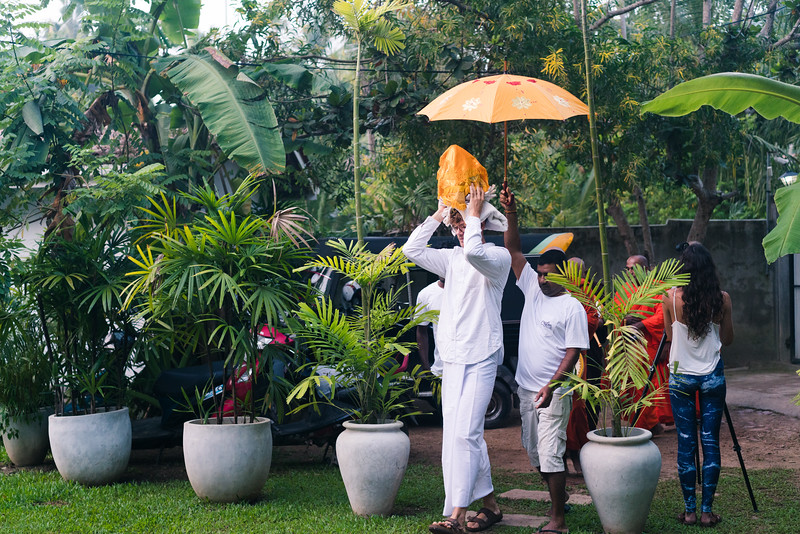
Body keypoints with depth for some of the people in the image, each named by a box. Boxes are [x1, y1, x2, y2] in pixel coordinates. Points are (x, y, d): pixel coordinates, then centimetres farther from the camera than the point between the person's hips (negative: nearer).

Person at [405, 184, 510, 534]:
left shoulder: (499, 257, -6)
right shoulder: (452, 258, 14)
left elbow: (474, 253, -27)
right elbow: (412, 250, 8)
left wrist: (475, 212, -15)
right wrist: (439, 214, 6)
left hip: (480, 358, -7)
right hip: (452, 357, 7)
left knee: (464, 433, -14)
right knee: (456, 433, 7)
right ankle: (490, 504, 18)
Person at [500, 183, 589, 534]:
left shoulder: (572, 308, -8)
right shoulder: (532, 289, 8)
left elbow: (573, 353, -12)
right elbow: (512, 250, 4)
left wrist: (551, 386, -22)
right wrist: (510, 215, -9)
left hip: (553, 393, -7)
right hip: (526, 387, 7)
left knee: (550, 455, -9)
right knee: (535, 454, 15)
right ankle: (559, 497, 33)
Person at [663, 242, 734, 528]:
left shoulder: (671, 297, -8)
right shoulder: (722, 299, -6)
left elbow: (669, 336, 5)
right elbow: (727, 339, 6)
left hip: (681, 377, 0)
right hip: (712, 376, 1)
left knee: (686, 443, 5)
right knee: (710, 442, 6)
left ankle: (689, 510, 10)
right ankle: (706, 511, 9)